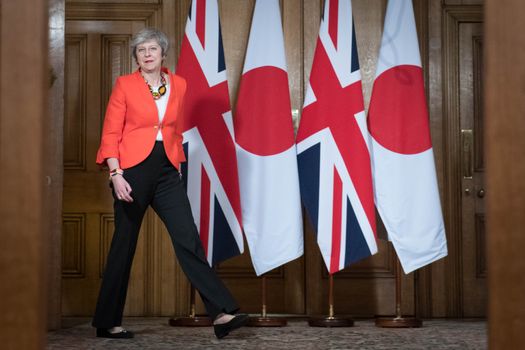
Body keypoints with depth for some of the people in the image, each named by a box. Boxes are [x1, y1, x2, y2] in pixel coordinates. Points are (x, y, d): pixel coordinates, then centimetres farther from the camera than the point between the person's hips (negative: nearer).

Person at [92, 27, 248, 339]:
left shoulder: (178, 85, 9)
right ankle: (108, 322, 14)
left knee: (189, 239, -5)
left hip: (167, 172, 3)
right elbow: (110, 134, -5)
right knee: (124, 244, 3)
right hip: (133, 170, -3)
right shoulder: (125, 85, -2)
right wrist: (116, 174, -15)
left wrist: (177, 165, 19)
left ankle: (222, 313, -8)